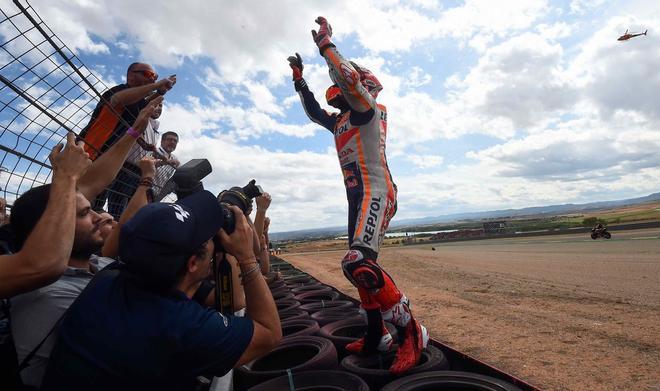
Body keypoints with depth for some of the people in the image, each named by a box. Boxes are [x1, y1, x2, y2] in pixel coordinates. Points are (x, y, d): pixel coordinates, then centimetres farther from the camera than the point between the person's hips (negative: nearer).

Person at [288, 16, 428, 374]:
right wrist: (299, 78, 32)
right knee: (360, 267, 10)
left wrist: (325, 43, -7)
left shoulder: (367, 108, 0)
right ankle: (376, 335, 21)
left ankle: (411, 332, -12)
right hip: (358, 197, 10)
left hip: (375, 194, -10)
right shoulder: (340, 121, 24)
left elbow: (349, 79, -19)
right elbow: (313, 112, 35)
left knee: (358, 263, -27)